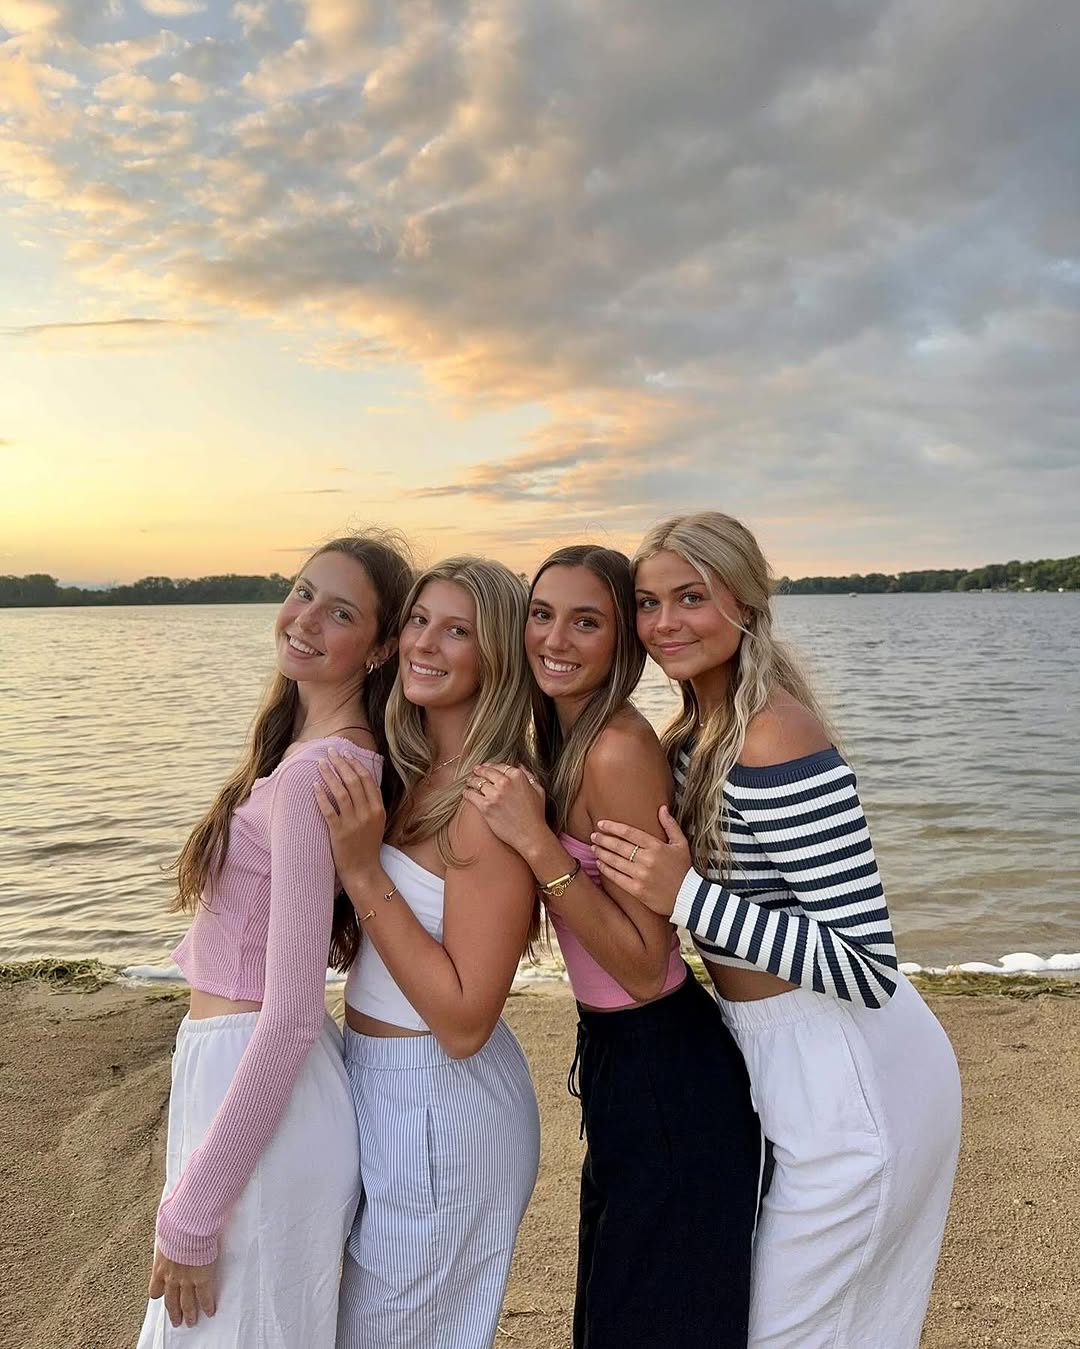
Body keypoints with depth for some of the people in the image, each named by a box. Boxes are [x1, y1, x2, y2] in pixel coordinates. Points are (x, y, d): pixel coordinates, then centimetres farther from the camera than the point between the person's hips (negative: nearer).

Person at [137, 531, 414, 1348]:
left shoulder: (313, 773, -24)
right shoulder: (323, 749, 5)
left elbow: (290, 1017, -24)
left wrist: (191, 1216, -17)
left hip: (260, 1091, -9)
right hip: (232, 1067, 9)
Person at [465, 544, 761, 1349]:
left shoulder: (621, 749, -25)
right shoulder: (564, 740, 3)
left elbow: (644, 967, -25)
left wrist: (538, 845, -31)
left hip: (663, 1072, -9)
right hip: (616, 1051, 9)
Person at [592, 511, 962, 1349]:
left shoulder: (776, 740, -26)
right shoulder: (699, 730, 3)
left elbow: (869, 964, -28)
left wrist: (687, 896, -31)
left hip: (847, 1081, -9)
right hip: (780, 1052, 9)